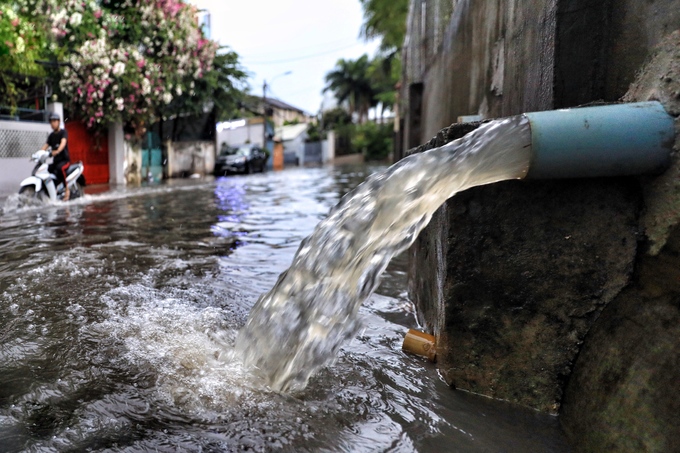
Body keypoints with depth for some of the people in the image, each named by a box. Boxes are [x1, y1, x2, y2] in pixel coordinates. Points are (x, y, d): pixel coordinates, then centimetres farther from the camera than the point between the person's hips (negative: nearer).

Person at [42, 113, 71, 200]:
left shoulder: (63, 132, -3)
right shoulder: (51, 135, 16)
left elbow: (63, 142, -23)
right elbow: (46, 146, 8)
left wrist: (57, 151, -43)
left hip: (65, 159, -7)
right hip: (55, 161, 7)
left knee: (59, 168, -37)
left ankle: (67, 189, -27)